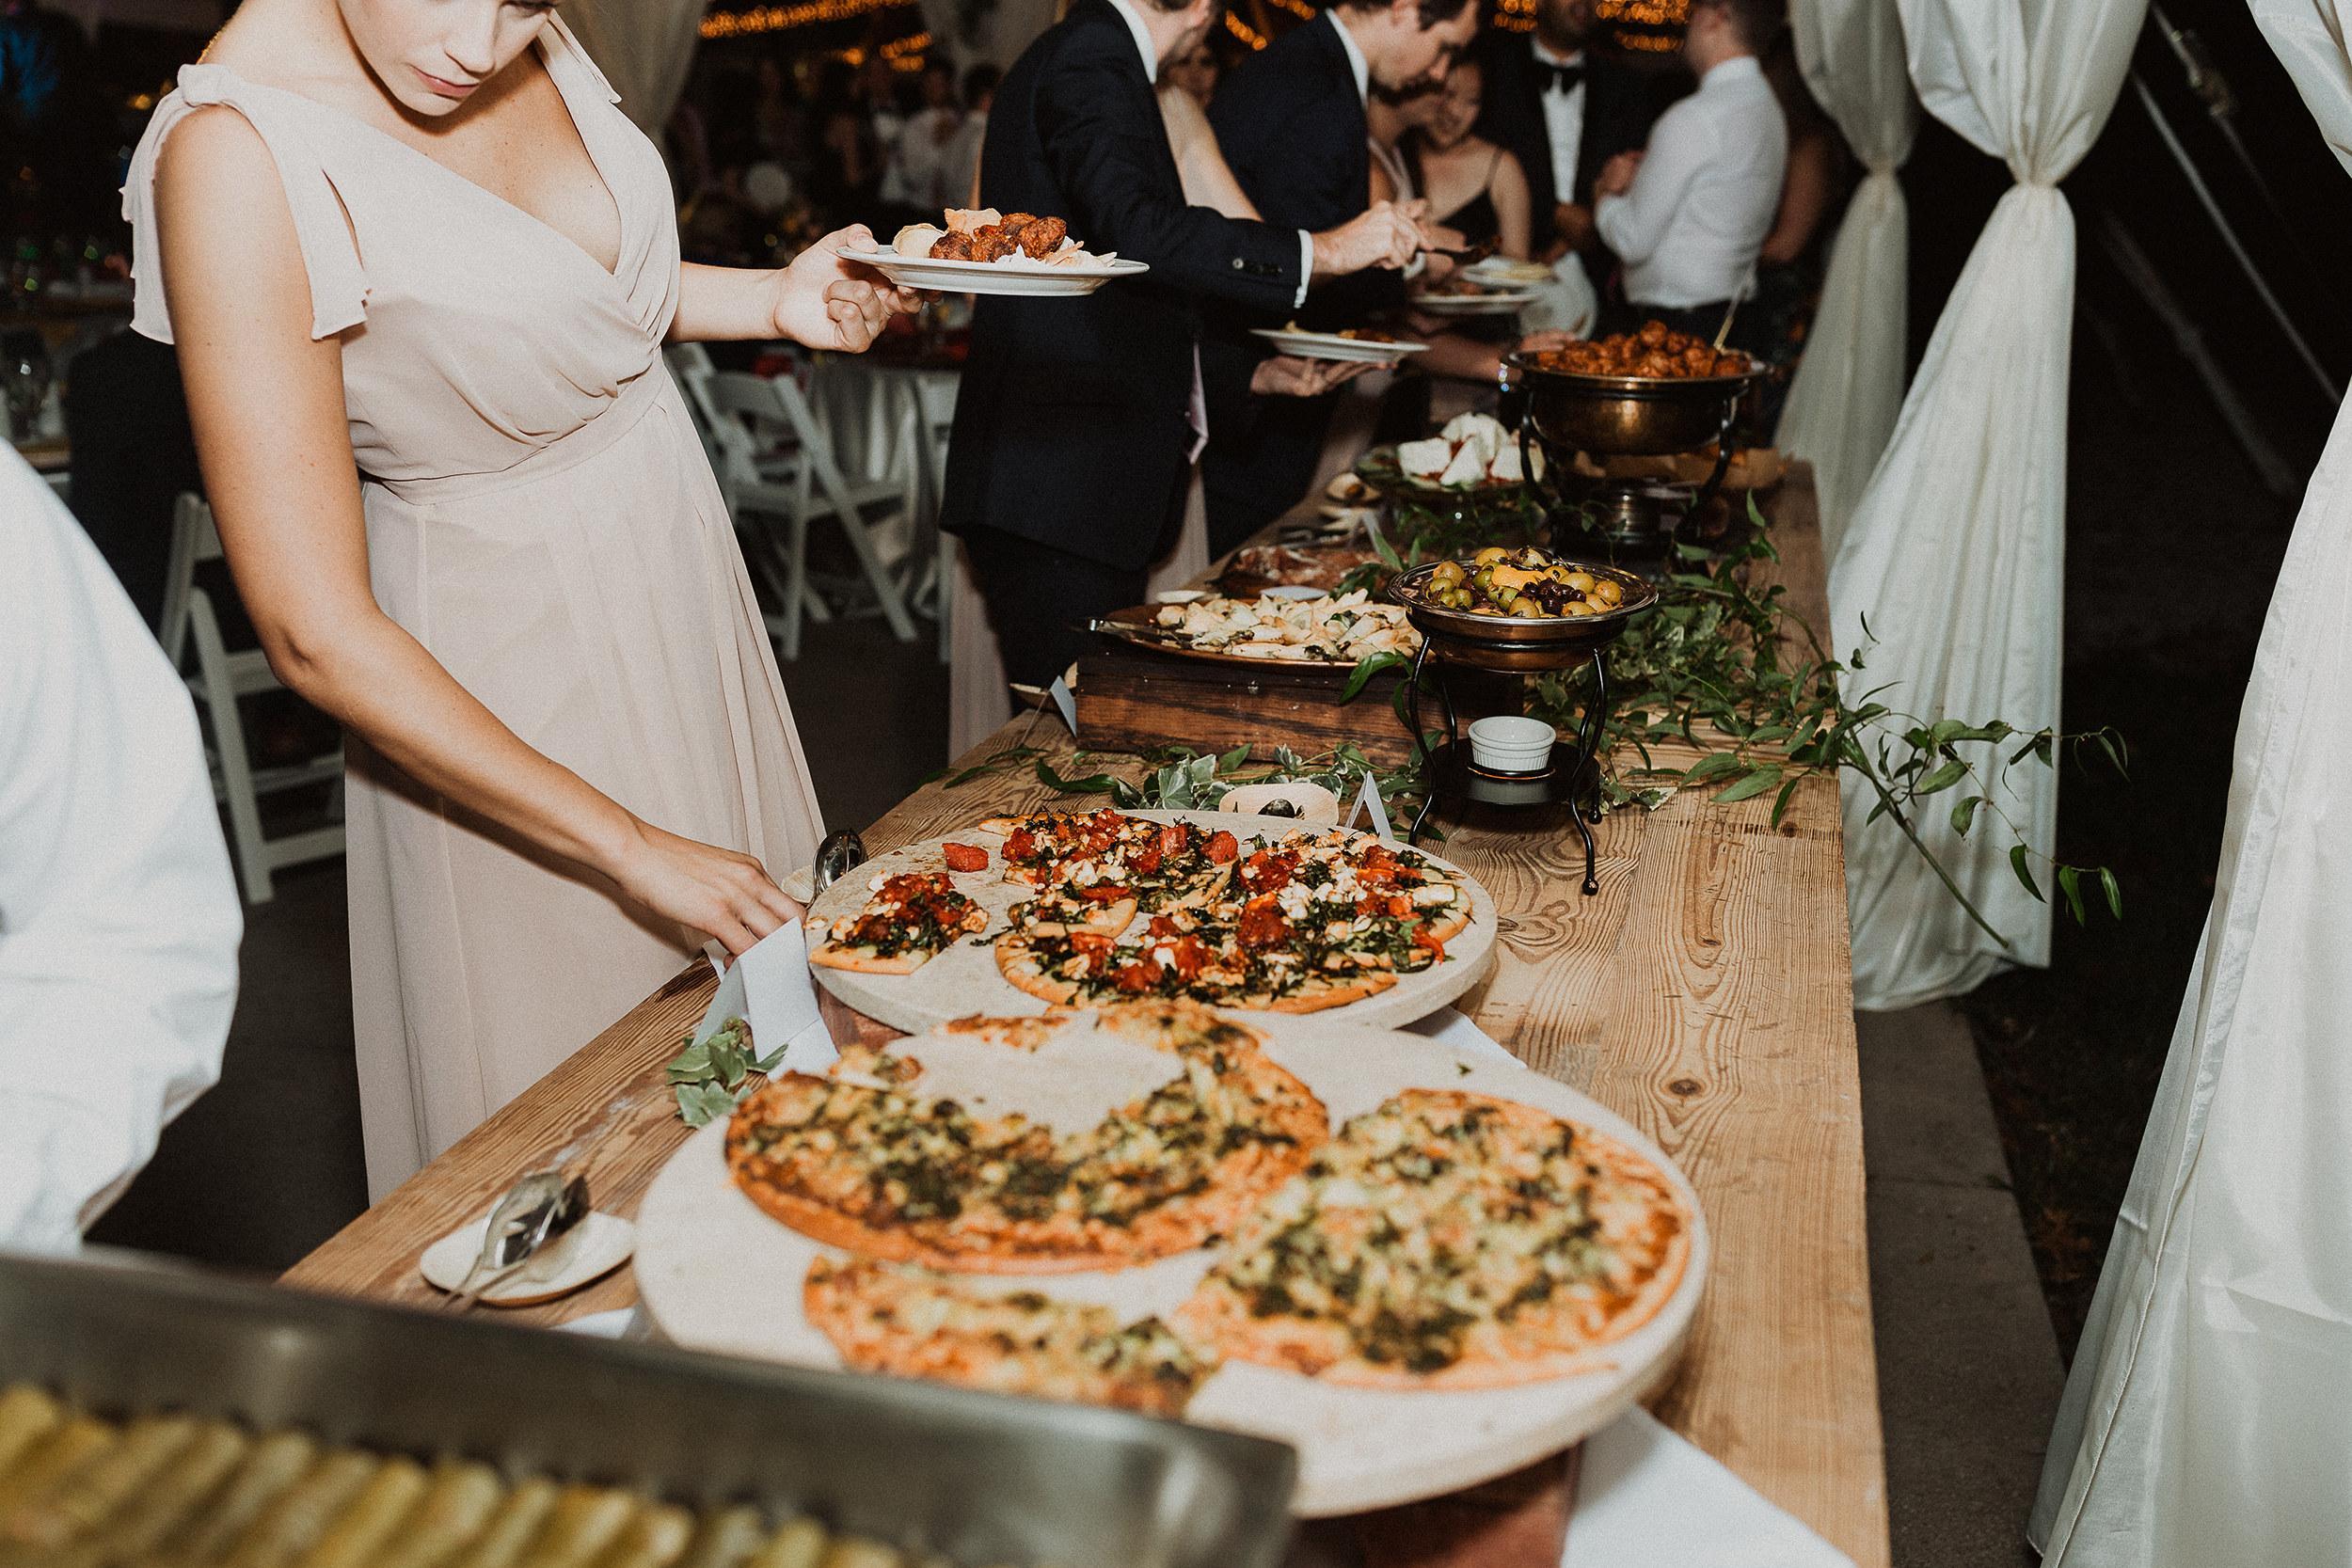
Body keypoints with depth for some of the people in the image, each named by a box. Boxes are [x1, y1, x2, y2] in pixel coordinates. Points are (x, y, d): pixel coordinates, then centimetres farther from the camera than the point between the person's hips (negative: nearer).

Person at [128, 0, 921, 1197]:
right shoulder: (235, 154, -27)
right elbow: (316, 633, -27)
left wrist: (777, 299, -4)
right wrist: (632, 849, -25)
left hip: (673, 553, 7)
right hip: (504, 639, -7)